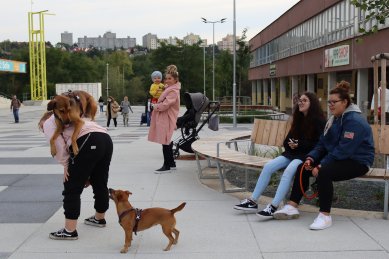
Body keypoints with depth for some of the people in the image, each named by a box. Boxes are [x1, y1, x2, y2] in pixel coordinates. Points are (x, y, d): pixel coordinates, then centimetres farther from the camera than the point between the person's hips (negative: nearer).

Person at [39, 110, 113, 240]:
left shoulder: (49, 123, 16)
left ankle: (70, 231, 6)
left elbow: (58, 146, -4)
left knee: (72, 189, 2)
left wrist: (66, 165, 8)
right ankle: (99, 218, 43)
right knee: (100, 183, 24)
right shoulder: (67, 119, 38)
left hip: (88, 143, -9)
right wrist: (86, 173, 26)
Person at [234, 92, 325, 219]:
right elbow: (287, 140, 22)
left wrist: (299, 145, -18)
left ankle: (273, 207, -37)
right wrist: (290, 144, -3)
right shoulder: (298, 119, 19)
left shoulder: (318, 121, -3)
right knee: (268, 166, -15)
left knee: (289, 170, -35)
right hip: (292, 153, 7)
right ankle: (252, 201, -13)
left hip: (307, 155, -7)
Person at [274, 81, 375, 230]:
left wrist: (321, 166, -25)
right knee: (303, 168, -4)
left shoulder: (354, 121, -19)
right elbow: (322, 143, 11)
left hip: (357, 162, -9)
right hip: (337, 158, 9)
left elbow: (343, 150, -25)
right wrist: (311, 157, -7)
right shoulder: (335, 119, 12)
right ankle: (292, 207, -1)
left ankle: (325, 216, -24)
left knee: (324, 172, -34)